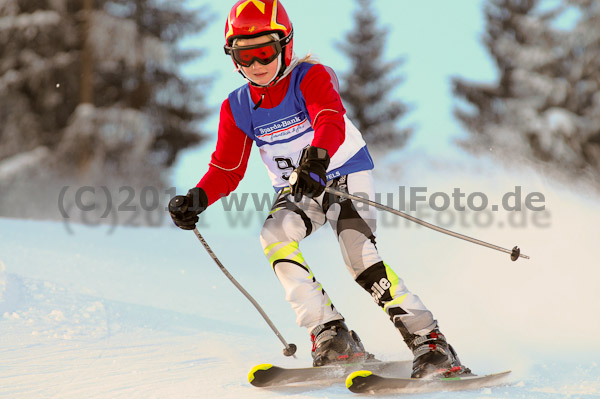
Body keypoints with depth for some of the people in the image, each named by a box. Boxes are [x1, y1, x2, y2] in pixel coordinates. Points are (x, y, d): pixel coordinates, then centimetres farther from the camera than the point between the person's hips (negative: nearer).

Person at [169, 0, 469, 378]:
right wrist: (198, 199, -18)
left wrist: (317, 157, -58)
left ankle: (429, 343, -22)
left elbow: (332, 122, -36)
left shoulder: (311, 77, -17)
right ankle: (332, 335, -25)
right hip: (297, 189, 4)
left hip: (346, 173, -4)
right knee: (274, 235, -26)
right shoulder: (238, 107, -1)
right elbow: (226, 170, 3)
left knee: (360, 254, -25)